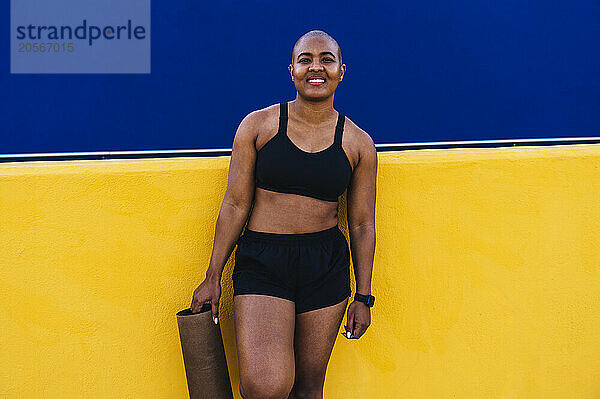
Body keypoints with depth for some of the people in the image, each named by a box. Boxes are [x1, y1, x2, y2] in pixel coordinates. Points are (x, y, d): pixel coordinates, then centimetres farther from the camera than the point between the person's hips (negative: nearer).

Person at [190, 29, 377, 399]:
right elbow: (235, 205, 2)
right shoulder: (258, 125, 0)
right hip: (261, 264, -2)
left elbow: (362, 225, 8)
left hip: (327, 270, 2)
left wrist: (363, 297, 8)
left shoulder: (358, 143, 4)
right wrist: (213, 278, 2)